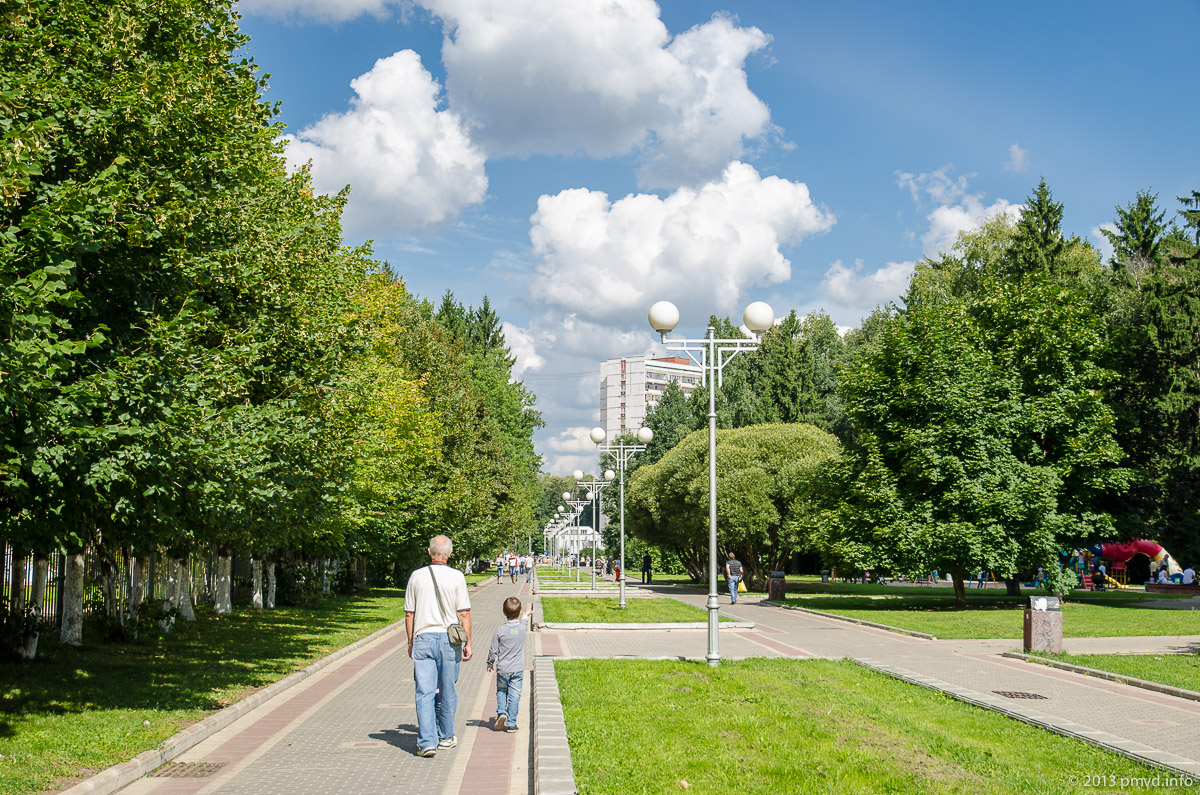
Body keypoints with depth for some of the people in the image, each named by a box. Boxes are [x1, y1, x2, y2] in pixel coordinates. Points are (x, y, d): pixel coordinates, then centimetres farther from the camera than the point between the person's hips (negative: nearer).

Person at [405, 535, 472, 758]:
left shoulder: (417, 576, 3)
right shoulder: (456, 577, -3)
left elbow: (409, 614, 7)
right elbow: (464, 613, -5)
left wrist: (411, 642, 16)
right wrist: (468, 643, 2)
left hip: (423, 639, 1)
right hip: (449, 639, 0)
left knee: (424, 692, -1)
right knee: (447, 691, 13)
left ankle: (427, 741, -9)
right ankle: (446, 736, 26)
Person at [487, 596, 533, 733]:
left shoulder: (500, 630, -11)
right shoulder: (523, 628, -7)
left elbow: (493, 650, -5)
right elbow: (523, 621, 20)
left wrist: (490, 664, 12)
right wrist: (526, 615, 43)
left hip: (502, 669, -1)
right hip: (518, 669, 1)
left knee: (501, 691, 19)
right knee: (514, 695, 5)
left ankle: (501, 712, -2)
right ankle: (511, 723, 5)